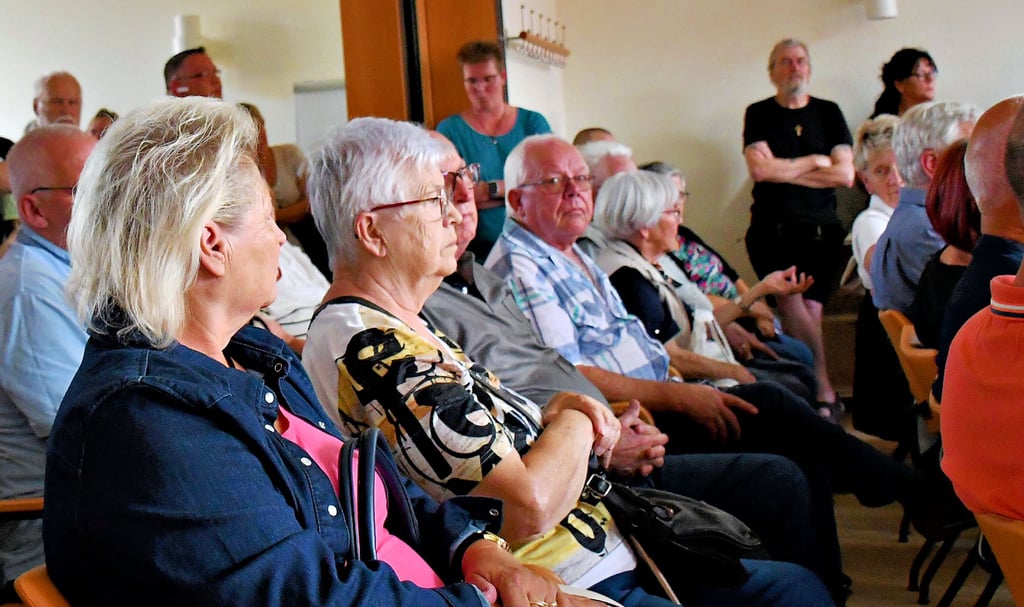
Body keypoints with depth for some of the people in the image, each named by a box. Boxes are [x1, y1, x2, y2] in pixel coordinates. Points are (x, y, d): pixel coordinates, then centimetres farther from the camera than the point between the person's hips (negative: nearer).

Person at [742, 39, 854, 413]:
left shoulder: (828, 113, 16)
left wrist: (786, 171, 0)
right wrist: (814, 162, 2)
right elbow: (759, 169, -7)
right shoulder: (759, 114, 10)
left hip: (821, 228, 2)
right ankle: (824, 390, -14)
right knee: (794, 307, -18)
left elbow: (845, 175, 4)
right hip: (773, 229, -2)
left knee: (810, 310, -8)